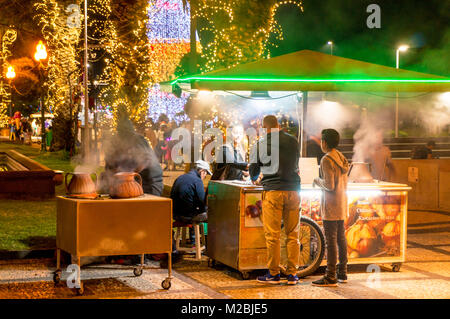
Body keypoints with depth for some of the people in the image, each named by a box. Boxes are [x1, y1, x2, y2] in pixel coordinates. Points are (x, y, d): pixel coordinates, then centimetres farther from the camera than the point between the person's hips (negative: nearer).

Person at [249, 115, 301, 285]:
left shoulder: (260, 144, 1)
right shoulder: (293, 141, 8)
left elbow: (253, 170, 11)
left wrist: (255, 179, 34)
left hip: (272, 190, -3)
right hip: (293, 189, 3)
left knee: (272, 235, 1)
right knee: (293, 234, 8)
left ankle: (273, 274, 5)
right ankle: (292, 273, 10)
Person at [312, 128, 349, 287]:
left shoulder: (326, 160, -16)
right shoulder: (341, 158, 11)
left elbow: (329, 185, -21)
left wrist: (317, 180, -4)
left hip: (331, 205, -9)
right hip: (342, 203, 9)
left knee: (330, 240, -8)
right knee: (341, 238, 14)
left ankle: (330, 277, -7)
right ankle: (342, 273, 21)